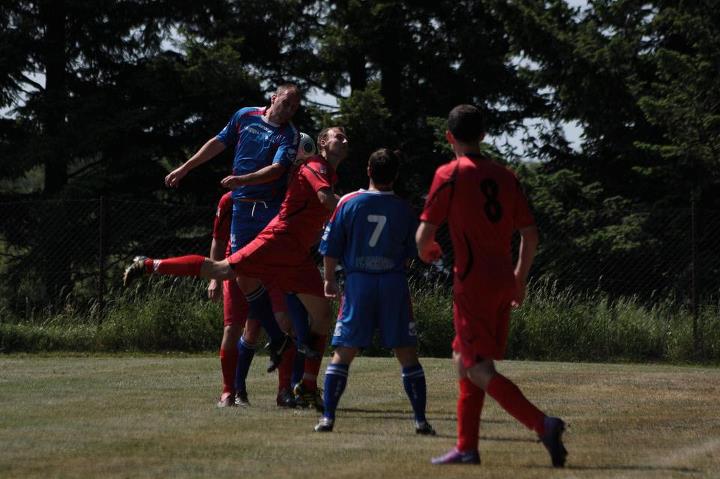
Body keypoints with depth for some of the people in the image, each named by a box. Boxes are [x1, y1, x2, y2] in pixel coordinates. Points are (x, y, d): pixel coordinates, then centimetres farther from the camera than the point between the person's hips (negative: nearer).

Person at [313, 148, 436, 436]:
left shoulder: (349, 203, -1)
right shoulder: (403, 210, 1)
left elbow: (331, 249, 2)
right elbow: (412, 254, 9)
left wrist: (329, 280, 15)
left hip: (358, 283, 0)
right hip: (394, 283, 0)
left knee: (342, 355, 5)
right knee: (408, 355, 5)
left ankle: (327, 418, -2)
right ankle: (421, 420, 2)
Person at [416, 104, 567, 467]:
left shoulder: (450, 175, -6)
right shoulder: (505, 176, 11)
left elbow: (424, 235, -9)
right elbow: (530, 235, 11)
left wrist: (426, 252, 14)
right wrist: (520, 279, 23)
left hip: (473, 281, -7)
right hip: (504, 280, 7)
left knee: (479, 370, -7)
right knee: (465, 361, 17)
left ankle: (542, 424, -24)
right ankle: (466, 448, 17)